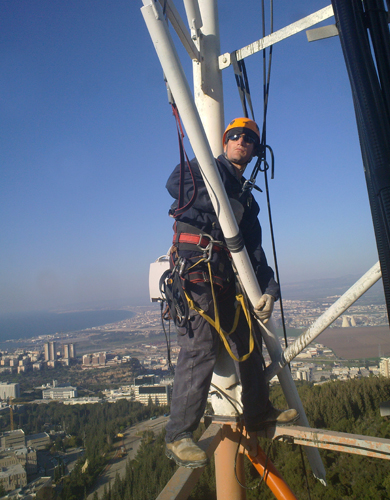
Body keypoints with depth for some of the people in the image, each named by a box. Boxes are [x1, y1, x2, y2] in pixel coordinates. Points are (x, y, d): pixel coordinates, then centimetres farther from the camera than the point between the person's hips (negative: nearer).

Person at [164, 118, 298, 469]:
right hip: (196, 264, -8)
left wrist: (269, 288, 4)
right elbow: (175, 183, -13)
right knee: (201, 348, -15)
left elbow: (254, 249, 18)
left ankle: (259, 413, 33)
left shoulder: (247, 198, 26)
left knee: (247, 341, 15)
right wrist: (222, 204, -13)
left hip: (226, 275, 8)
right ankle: (178, 436, -6)